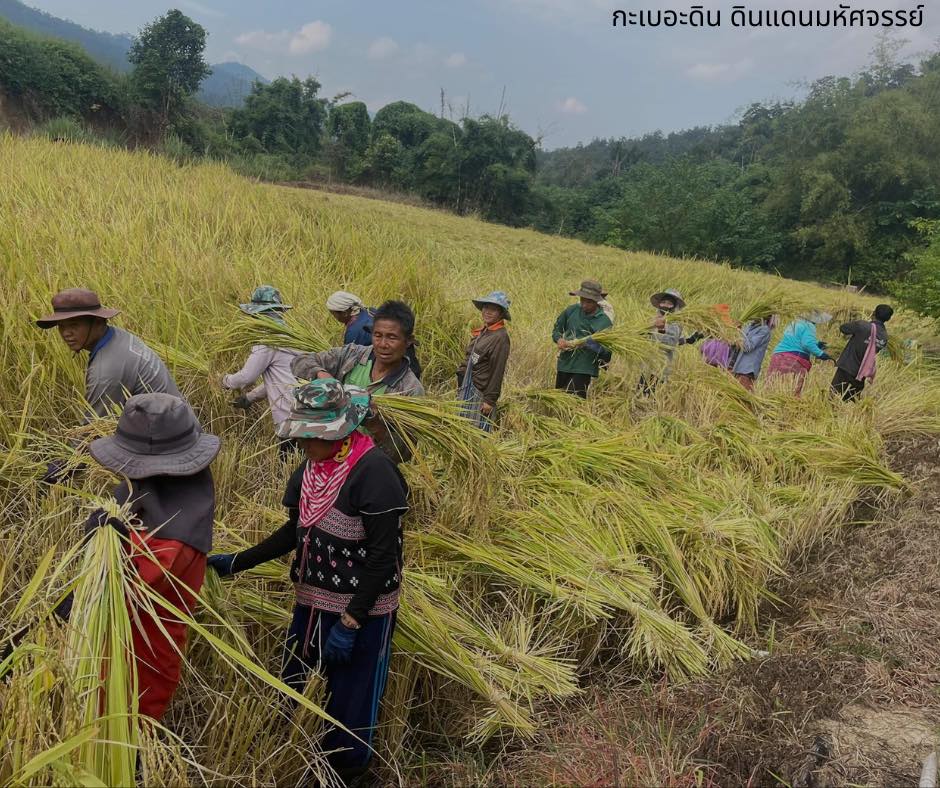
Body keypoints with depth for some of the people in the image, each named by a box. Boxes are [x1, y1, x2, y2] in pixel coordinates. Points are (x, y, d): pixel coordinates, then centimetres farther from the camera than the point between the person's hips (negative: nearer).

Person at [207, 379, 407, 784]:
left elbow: (383, 557, -22)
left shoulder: (373, 472, -23)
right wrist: (237, 561, 8)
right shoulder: (311, 468, 1)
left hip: (361, 612, -7)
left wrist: (350, 623, -21)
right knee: (293, 688, 20)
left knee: (349, 701, 7)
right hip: (312, 602, 8)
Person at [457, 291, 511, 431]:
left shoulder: (500, 337, -16)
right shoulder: (482, 331, 7)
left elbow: (497, 371, -17)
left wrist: (490, 400, -17)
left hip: (481, 392, -8)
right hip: (468, 389, 8)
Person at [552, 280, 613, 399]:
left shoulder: (604, 321, -7)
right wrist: (559, 340, -7)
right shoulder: (572, 311, 3)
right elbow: (556, 330, 14)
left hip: (584, 368, -4)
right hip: (564, 365, 5)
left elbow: (607, 350, -6)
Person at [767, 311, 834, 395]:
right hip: (794, 361, -8)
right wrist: (820, 353, -10)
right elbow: (807, 343, -15)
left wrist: (816, 344, 35)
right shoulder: (809, 326, 0)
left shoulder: (793, 325, 26)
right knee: (793, 394, -12)